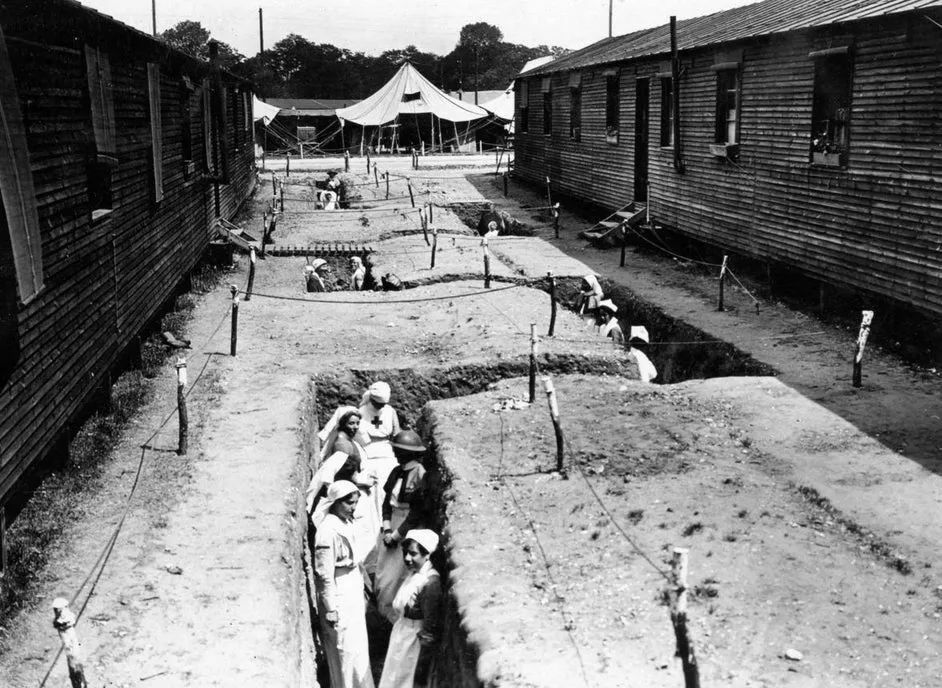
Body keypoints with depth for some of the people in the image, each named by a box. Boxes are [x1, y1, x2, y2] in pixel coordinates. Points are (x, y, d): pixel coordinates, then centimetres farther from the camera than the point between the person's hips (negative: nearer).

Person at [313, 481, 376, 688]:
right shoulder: (328, 531, -22)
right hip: (339, 598, -9)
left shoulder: (346, 523, 4)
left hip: (353, 594, 9)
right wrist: (331, 610, -17)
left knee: (358, 648, 18)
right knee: (346, 651, 2)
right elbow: (324, 575, -20)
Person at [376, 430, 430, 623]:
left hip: (408, 533, -7)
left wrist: (395, 535, -12)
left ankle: (396, 619, 9)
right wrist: (387, 529, -3)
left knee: (396, 577, -3)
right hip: (391, 531, 7)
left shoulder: (421, 476, -16)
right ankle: (385, 615, 23)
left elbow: (417, 514, -16)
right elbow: (387, 502, 9)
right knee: (382, 575, 10)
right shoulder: (396, 472, 6)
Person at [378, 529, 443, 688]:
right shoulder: (414, 574, 3)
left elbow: (430, 631, -22)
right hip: (402, 642, 9)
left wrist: (421, 668, -20)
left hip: (415, 649, -9)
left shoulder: (430, 583, -23)